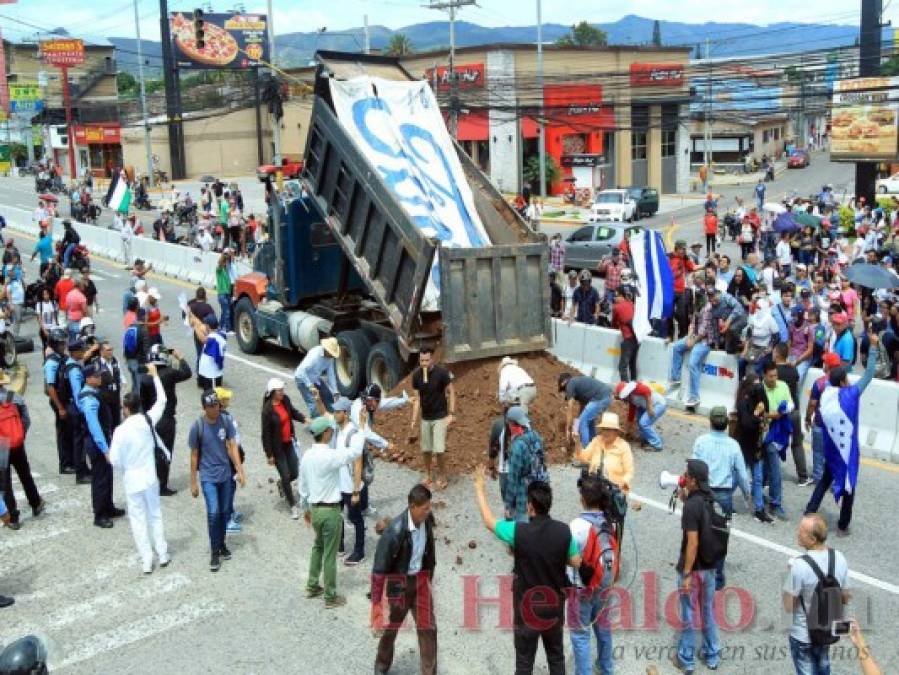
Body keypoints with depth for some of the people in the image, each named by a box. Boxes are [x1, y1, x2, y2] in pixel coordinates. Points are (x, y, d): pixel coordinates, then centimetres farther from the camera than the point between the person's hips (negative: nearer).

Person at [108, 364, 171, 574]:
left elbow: (114, 459, -16)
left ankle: (146, 562, 12)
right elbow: (161, 401, 6)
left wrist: (124, 469, 7)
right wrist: (155, 375, 13)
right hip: (151, 477, 4)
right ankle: (162, 555, 25)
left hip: (132, 480, -3)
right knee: (155, 514, 18)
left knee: (138, 519, 8)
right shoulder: (149, 420, -10)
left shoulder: (121, 430, -20)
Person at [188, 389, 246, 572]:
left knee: (224, 512, 13)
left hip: (225, 474, 3)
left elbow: (232, 447, -2)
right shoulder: (197, 427, -13)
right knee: (213, 513, -12)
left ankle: (222, 544, 32)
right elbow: (194, 456, -5)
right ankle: (214, 552, 1)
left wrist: (240, 471, -8)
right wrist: (193, 483, -2)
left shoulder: (226, 421, -6)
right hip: (208, 477, -3)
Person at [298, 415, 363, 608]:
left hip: (314, 508, 7)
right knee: (330, 554, 4)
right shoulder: (331, 456, -22)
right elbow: (355, 451, -19)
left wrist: (305, 508, 22)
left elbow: (303, 485, 9)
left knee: (318, 546, 26)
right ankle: (330, 597, 14)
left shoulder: (307, 456, 1)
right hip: (330, 511, -7)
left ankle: (312, 586, 35)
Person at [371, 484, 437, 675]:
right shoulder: (395, 530, -30)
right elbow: (380, 569, -23)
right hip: (398, 583, -4)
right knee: (390, 628, 17)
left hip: (420, 579, 4)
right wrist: (376, 604, -19)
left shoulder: (427, 520, -11)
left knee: (428, 628, 6)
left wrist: (429, 579, 16)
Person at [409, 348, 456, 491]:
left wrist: (451, 414, -16)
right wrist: (413, 420, -5)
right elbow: (416, 398, -2)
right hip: (425, 418, 4)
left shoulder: (441, 372, -18)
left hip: (440, 417, -4)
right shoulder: (416, 374, -7)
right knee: (426, 449, 10)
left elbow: (451, 392, -9)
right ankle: (428, 475, 29)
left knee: (439, 449, -8)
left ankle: (442, 477, 11)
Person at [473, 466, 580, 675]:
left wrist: (479, 488, 2)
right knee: (556, 657, 21)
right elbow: (576, 562, -3)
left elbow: (488, 521, -7)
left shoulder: (518, 531, -23)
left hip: (527, 607, -3)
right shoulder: (564, 531, -15)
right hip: (555, 605, 3)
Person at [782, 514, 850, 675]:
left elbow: (788, 607, -20)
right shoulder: (839, 558, -13)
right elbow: (845, 599, 0)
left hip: (803, 635, -5)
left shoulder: (799, 565, -31)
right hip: (828, 630, 5)